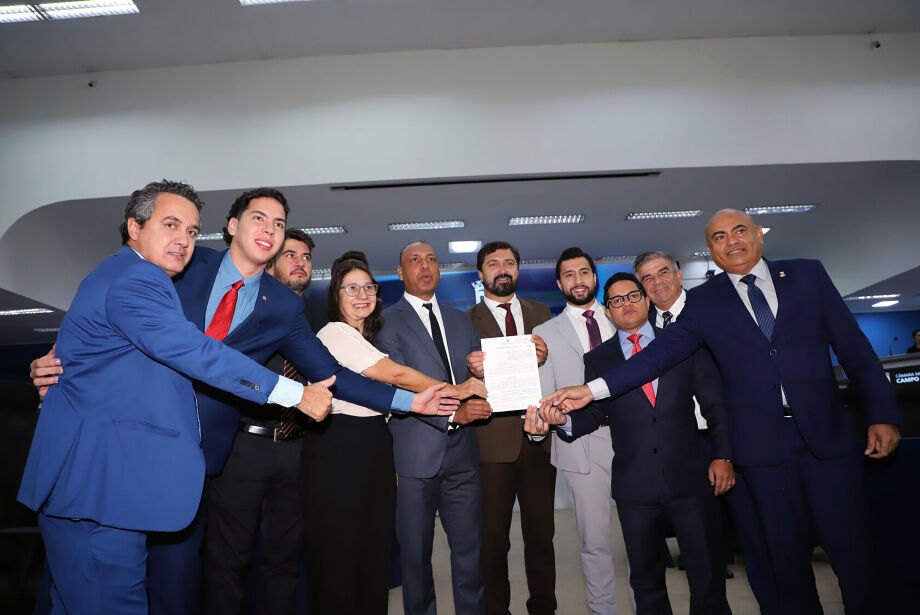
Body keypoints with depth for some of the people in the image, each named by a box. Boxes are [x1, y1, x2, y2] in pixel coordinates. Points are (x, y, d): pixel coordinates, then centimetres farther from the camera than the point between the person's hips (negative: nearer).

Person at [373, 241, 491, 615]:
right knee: (416, 554, 11)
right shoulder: (387, 322, -2)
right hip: (415, 456, -4)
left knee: (470, 550, 11)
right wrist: (452, 412, -21)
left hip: (462, 453, 4)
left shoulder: (461, 321, 15)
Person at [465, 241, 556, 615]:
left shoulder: (541, 313, 11)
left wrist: (545, 359, -14)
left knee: (541, 534, 13)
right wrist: (472, 372, -26)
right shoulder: (466, 321, 1)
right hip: (492, 442, -2)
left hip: (539, 439, 3)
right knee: (493, 539, 8)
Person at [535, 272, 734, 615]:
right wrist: (565, 418, -18)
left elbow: (715, 403, 6)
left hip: (690, 476, 0)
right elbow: (593, 414, 2)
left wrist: (722, 456, -1)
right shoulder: (597, 360, 7)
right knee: (646, 580, 14)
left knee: (709, 574, 9)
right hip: (635, 485, 0)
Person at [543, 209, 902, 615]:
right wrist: (593, 389, -18)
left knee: (851, 548, 5)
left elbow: (854, 346, 8)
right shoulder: (703, 302, 3)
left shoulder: (808, 274, 7)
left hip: (827, 433, 1)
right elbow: (660, 352, -7)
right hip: (764, 443, 0)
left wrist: (882, 413, 2)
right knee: (787, 552, 9)